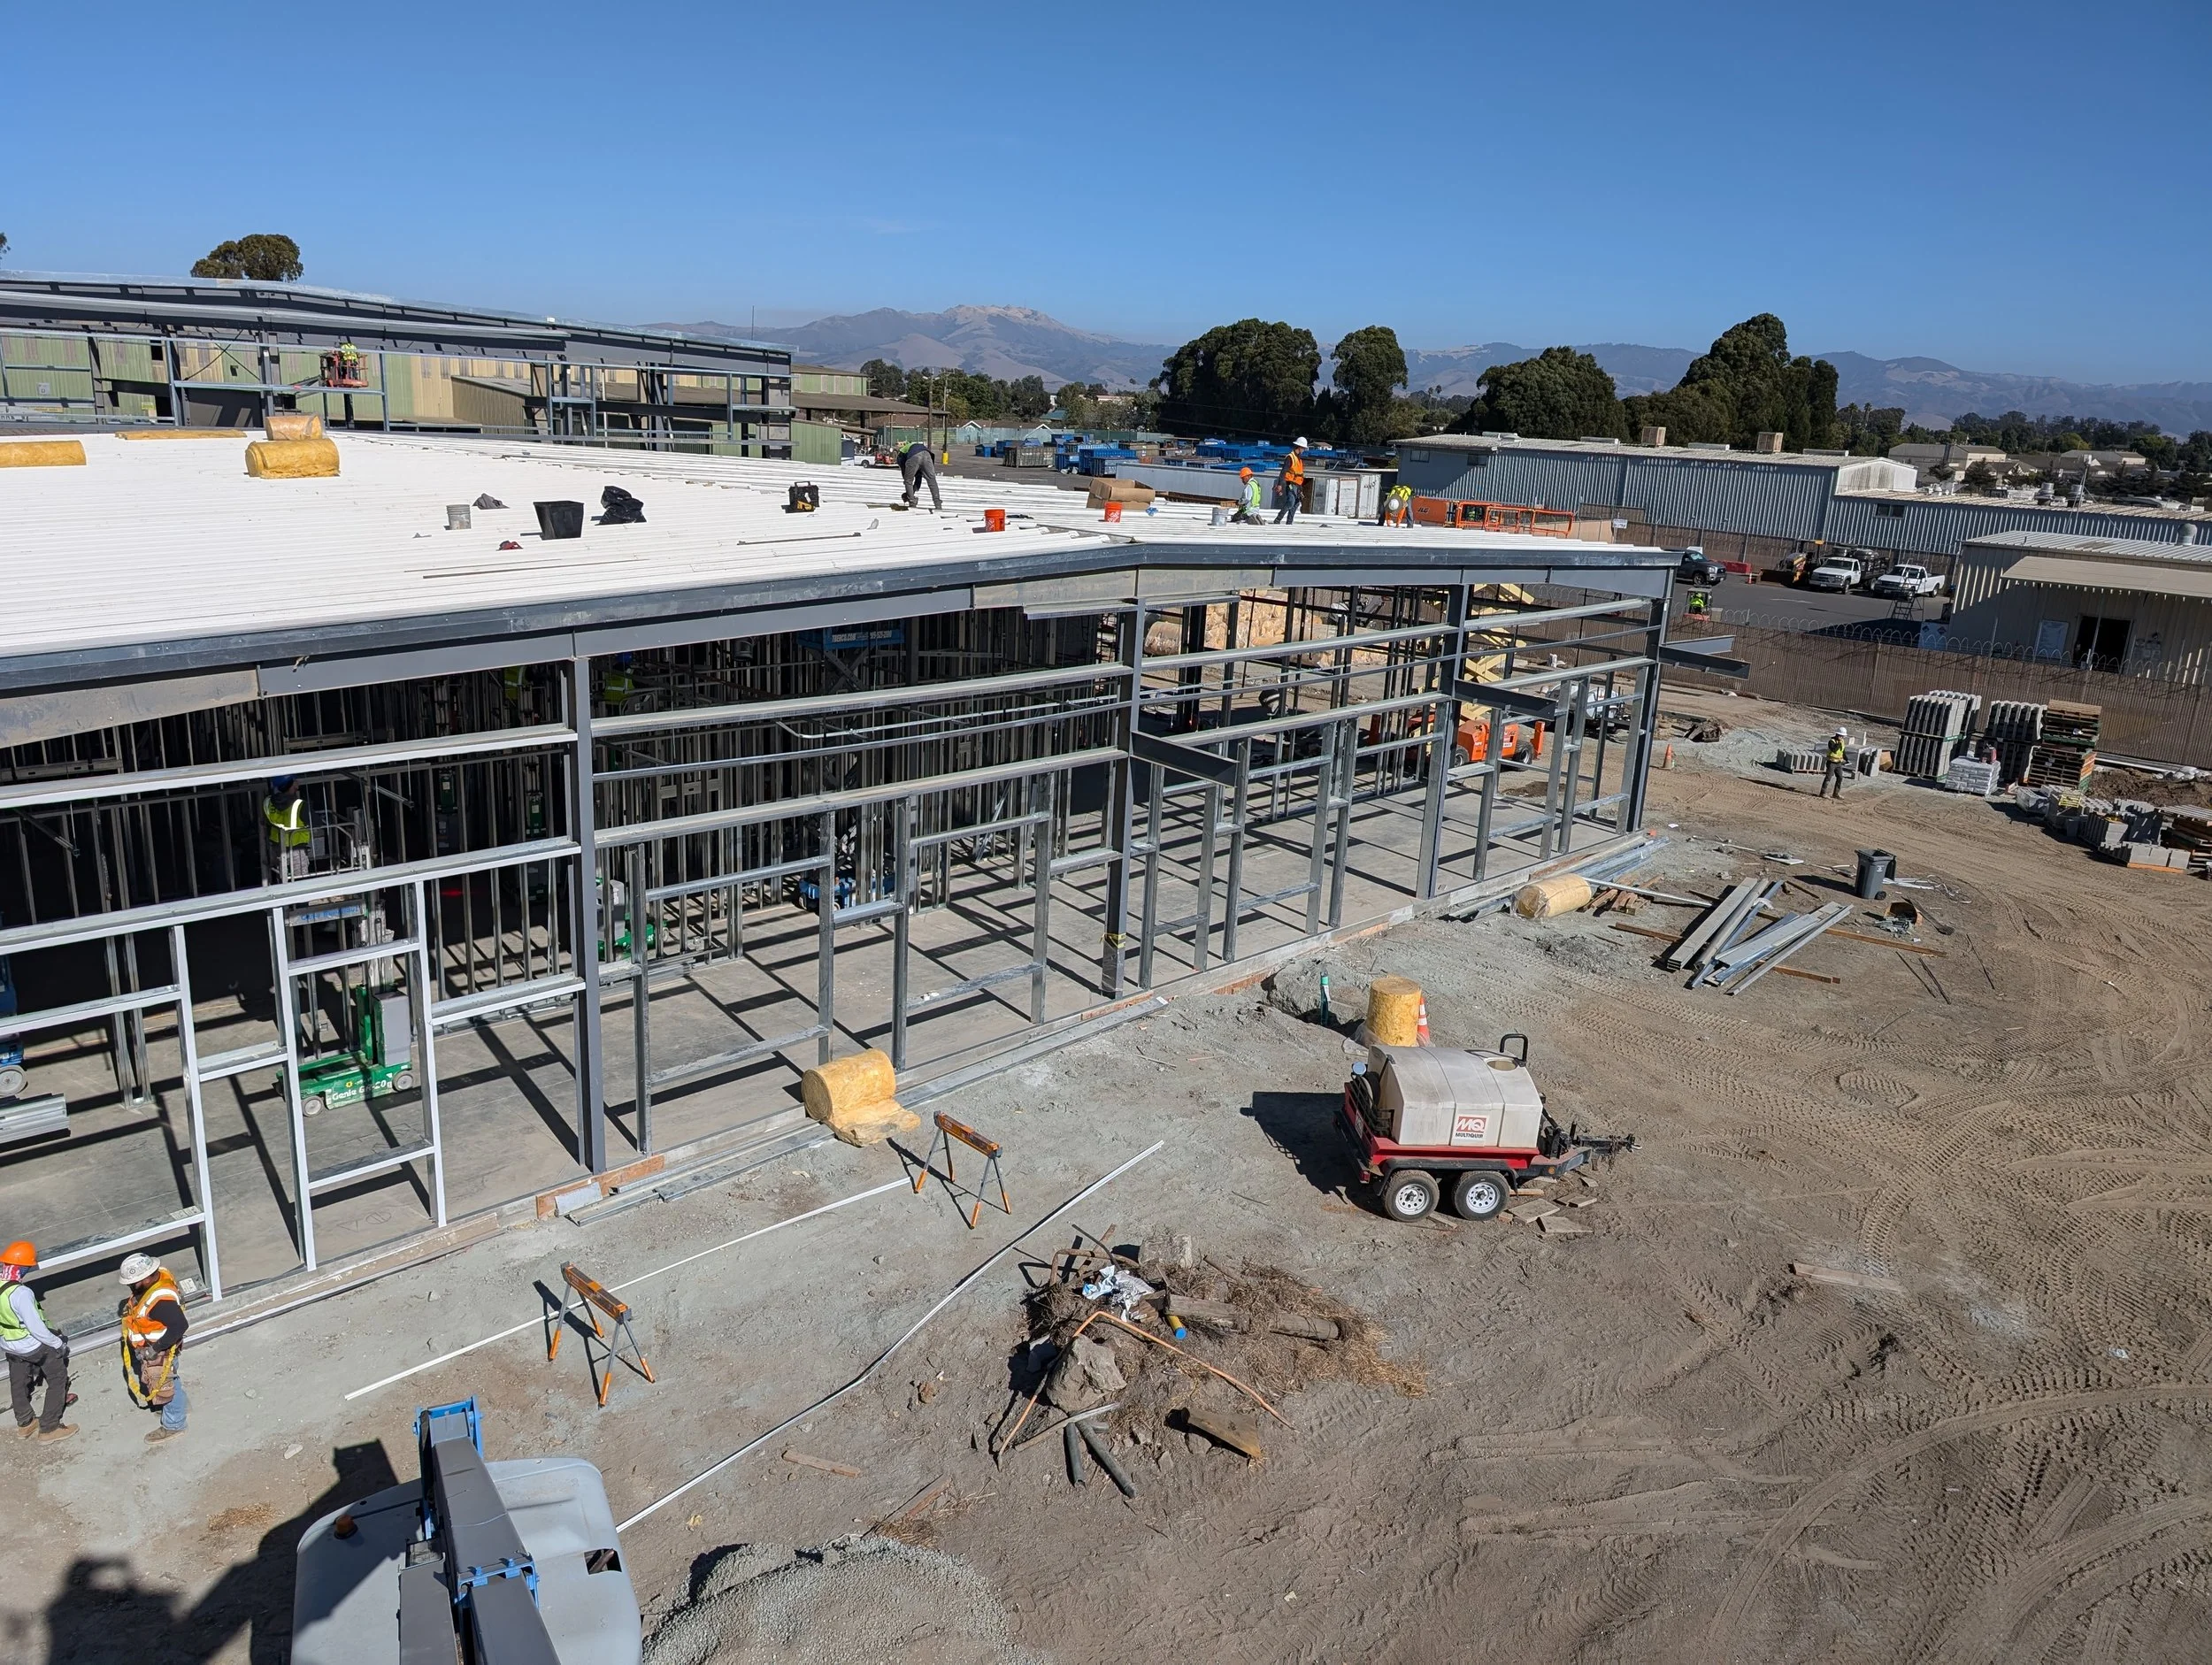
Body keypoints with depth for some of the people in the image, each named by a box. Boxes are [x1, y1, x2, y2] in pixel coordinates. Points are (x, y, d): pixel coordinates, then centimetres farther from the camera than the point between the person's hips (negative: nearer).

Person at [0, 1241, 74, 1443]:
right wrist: (59, 1344, -13)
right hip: (32, 1345, -7)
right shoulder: (21, 1293, -36)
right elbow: (37, 1328, -28)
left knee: (18, 1383, 26)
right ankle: (49, 1428, 17)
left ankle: (24, 1424, 44)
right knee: (58, 1379, 13)